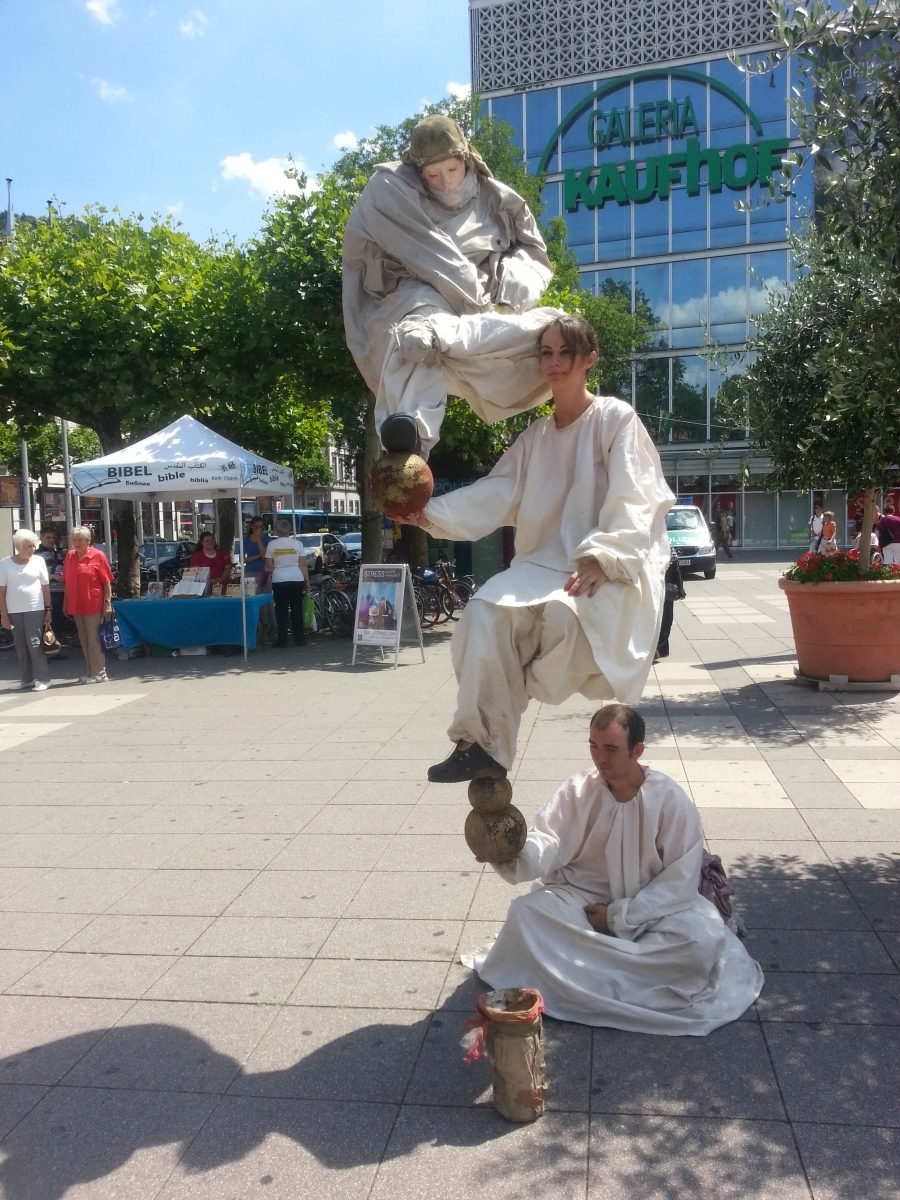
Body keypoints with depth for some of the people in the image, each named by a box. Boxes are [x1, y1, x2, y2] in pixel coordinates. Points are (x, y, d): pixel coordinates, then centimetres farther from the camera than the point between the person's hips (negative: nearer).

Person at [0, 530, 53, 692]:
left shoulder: (38, 561, 1)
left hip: (35, 610, -2)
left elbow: (45, 587, 4)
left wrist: (48, 610, 0)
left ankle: (42, 679, 4)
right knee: (20, 647, 8)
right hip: (13, 612, 2)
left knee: (35, 645, -4)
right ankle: (26, 679, 17)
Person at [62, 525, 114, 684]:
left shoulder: (98, 556, -6)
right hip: (76, 605, 6)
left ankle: (99, 673, 5)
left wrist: (108, 602, -11)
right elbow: (67, 582, 13)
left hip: (93, 605, -5)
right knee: (84, 641, 12)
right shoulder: (69, 556, 8)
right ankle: (90, 671, 21)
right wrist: (65, 602, 11)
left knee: (94, 640, -2)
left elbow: (107, 582, -6)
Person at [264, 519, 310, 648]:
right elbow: (303, 565, 0)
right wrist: (307, 580, 8)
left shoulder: (272, 544, 0)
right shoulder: (297, 543, 1)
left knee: (281, 610, 4)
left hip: (279, 580, -1)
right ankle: (299, 639, 11)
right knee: (297, 609, 8)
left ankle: (282, 641, 4)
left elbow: (269, 566, 0)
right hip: (296, 579, 1)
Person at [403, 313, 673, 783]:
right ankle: (482, 743, -18)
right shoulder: (535, 435, 14)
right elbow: (495, 494, 3)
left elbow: (632, 502, -13)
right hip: (547, 562, 5)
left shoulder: (616, 418, -3)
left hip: (609, 569, -5)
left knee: (565, 616, -37)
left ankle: (523, 690, -4)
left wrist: (601, 559, -28)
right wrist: (433, 513, -11)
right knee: (486, 611, -22)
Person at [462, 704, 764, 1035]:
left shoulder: (670, 798, -13)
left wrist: (621, 917, -17)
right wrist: (516, 855, -41)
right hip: (583, 901, 1)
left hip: (652, 908, -1)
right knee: (524, 914, -26)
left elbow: (681, 878, -12)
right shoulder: (576, 791, -7)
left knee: (703, 939, -31)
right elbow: (548, 842, -17)